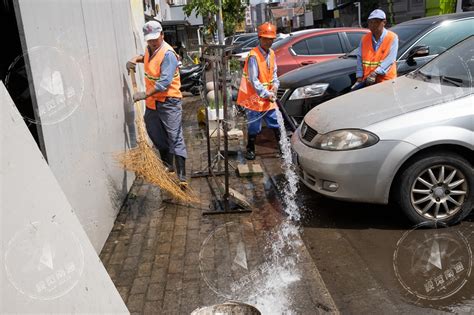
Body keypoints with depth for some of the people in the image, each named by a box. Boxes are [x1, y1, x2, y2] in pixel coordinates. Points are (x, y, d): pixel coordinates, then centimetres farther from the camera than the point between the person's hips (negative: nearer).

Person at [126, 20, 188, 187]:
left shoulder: (168, 54, -19)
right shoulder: (149, 48, 7)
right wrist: (136, 59, 13)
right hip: (152, 101, 9)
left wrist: (145, 94, -34)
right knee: (156, 136, 18)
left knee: (175, 138, -10)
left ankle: (182, 177, -10)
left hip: (169, 102, -9)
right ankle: (167, 165, 37)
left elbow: (164, 82, -28)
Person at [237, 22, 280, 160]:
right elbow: (253, 81, -20)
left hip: (269, 98, 7)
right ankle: (250, 150, 20)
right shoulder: (253, 56, -19)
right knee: (254, 127, 3)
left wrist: (275, 85, -2)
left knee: (276, 124, 13)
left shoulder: (271, 54, 6)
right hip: (255, 98, -7)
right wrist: (267, 94, -19)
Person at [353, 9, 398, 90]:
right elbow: (360, 59, 8)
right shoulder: (364, 38, 11)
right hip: (367, 80, 4)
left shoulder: (392, 38, -2)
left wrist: (375, 73, -24)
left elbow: (390, 59, -13)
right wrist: (360, 77, -3)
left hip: (386, 80, -4)